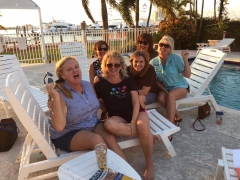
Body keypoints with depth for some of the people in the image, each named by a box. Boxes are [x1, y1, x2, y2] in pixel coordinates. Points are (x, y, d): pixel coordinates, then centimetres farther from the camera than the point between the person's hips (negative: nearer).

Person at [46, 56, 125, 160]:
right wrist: (55, 98, -35)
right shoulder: (59, 93, -18)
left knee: (110, 138, -22)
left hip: (93, 125, 5)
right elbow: (59, 127, -28)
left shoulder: (88, 85, 1)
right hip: (68, 134, -5)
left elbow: (98, 103, 20)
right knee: (96, 139, -30)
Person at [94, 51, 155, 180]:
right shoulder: (101, 83, 0)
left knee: (143, 126, -33)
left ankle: (150, 165, -11)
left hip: (136, 112, 1)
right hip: (117, 116, 0)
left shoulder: (128, 79, 4)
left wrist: (133, 122, -16)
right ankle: (146, 133, -19)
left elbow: (136, 102, -3)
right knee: (109, 124, -36)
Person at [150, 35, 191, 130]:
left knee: (171, 95, -33)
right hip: (165, 88, 2)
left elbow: (187, 75, -12)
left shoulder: (176, 58, -13)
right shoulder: (153, 62, -8)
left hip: (180, 86, -2)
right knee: (161, 98, -30)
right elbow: (156, 80, -1)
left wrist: (185, 59, -22)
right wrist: (165, 91, -13)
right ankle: (177, 116, -5)